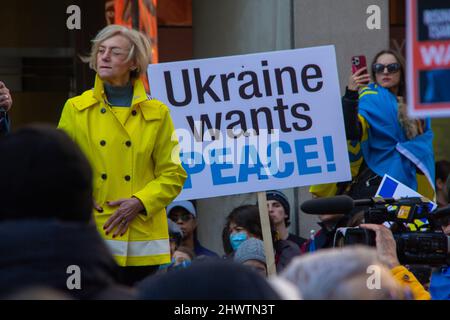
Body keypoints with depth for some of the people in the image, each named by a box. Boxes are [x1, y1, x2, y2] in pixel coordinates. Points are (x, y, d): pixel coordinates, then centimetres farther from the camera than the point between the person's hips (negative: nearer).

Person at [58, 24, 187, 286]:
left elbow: (173, 174, 5)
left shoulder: (157, 114, 6)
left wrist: (140, 202, -11)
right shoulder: (75, 109, 7)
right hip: (91, 235, 0)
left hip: (141, 237, 1)